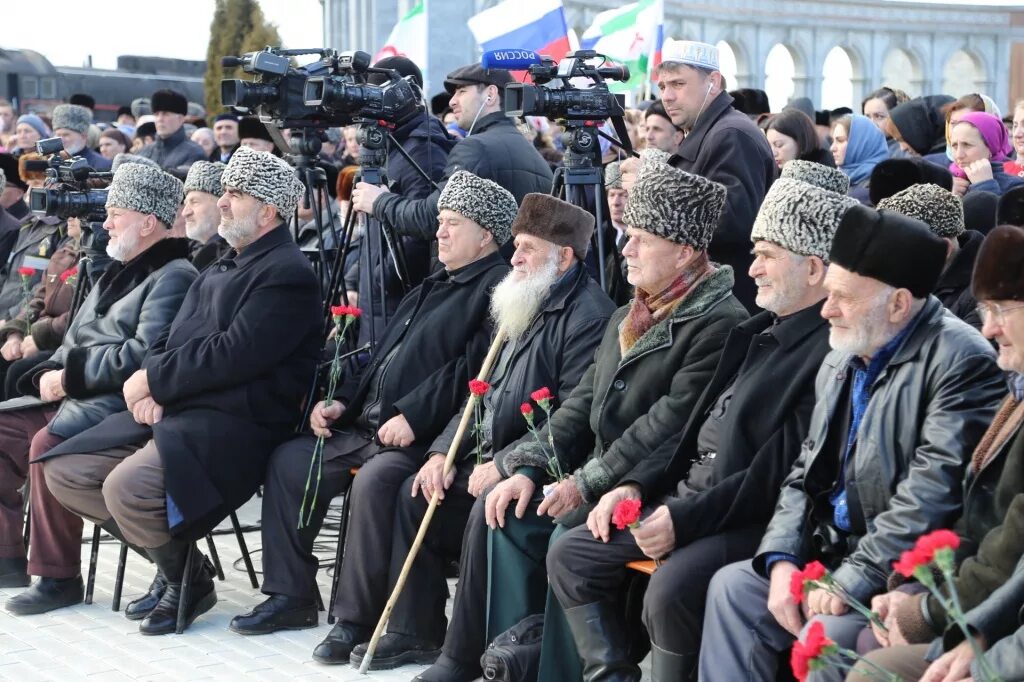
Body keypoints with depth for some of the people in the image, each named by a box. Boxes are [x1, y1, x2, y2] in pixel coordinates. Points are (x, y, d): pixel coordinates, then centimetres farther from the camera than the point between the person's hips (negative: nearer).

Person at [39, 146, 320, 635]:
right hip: (172, 411, 10)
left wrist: (153, 378, -12)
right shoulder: (219, 270, 21)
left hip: (236, 425, -10)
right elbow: (171, 340, 19)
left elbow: (233, 355, -20)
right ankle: (169, 558, 13)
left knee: (127, 486, -31)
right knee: (65, 471, 2)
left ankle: (188, 581, -2)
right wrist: (152, 387, -2)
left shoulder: (287, 274, -10)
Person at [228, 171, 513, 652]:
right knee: (290, 460, 4)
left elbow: (475, 366, -20)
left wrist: (413, 415, -24)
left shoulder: (497, 287, -7)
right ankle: (291, 595, 9)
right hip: (369, 424, 10)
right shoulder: (433, 287, 25)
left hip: (422, 434, -10)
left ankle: (359, 618, -21)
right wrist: (344, 401, 11)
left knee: (374, 481, -34)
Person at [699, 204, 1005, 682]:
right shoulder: (842, 360, 12)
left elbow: (934, 492, -23)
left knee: (830, 631, -28)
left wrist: (854, 579, -23)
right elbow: (807, 472, 14)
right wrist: (782, 558, -3)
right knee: (733, 587, -3)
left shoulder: (958, 359, -16)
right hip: (833, 552, 9)